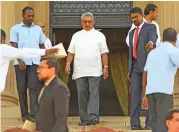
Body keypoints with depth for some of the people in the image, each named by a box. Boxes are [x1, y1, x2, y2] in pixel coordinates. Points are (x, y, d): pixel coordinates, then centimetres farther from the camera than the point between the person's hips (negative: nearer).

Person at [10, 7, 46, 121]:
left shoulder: (38, 29, 15)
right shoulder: (15, 29, 7)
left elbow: (42, 46, 20)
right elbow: (14, 46, 0)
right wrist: (19, 61, -13)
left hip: (35, 62, 1)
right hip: (21, 62, -1)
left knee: (34, 87, -10)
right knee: (22, 88, 2)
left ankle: (34, 113, -14)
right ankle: (24, 114, 8)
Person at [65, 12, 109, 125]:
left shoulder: (99, 35, 8)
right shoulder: (76, 36, 14)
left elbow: (104, 53, 5)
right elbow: (71, 52, 11)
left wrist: (105, 67, -3)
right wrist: (68, 64, -4)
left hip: (95, 71, -2)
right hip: (80, 71, 2)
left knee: (94, 93, -12)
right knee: (82, 94, 2)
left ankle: (93, 116, -19)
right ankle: (84, 119, 7)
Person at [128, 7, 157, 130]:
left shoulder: (151, 27, -2)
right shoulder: (132, 33, 21)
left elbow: (153, 37, -26)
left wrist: (151, 43, -52)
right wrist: (129, 70, 16)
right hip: (135, 68, 6)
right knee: (135, 95, -1)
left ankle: (150, 123, -5)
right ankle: (135, 123, -1)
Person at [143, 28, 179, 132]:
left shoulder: (153, 52, 25)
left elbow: (145, 75, 27)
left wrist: (144, 95, 31)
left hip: (150, 90, 6)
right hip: (164, 90, -6)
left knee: (155, 123, 9)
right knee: (164, 123, -9)